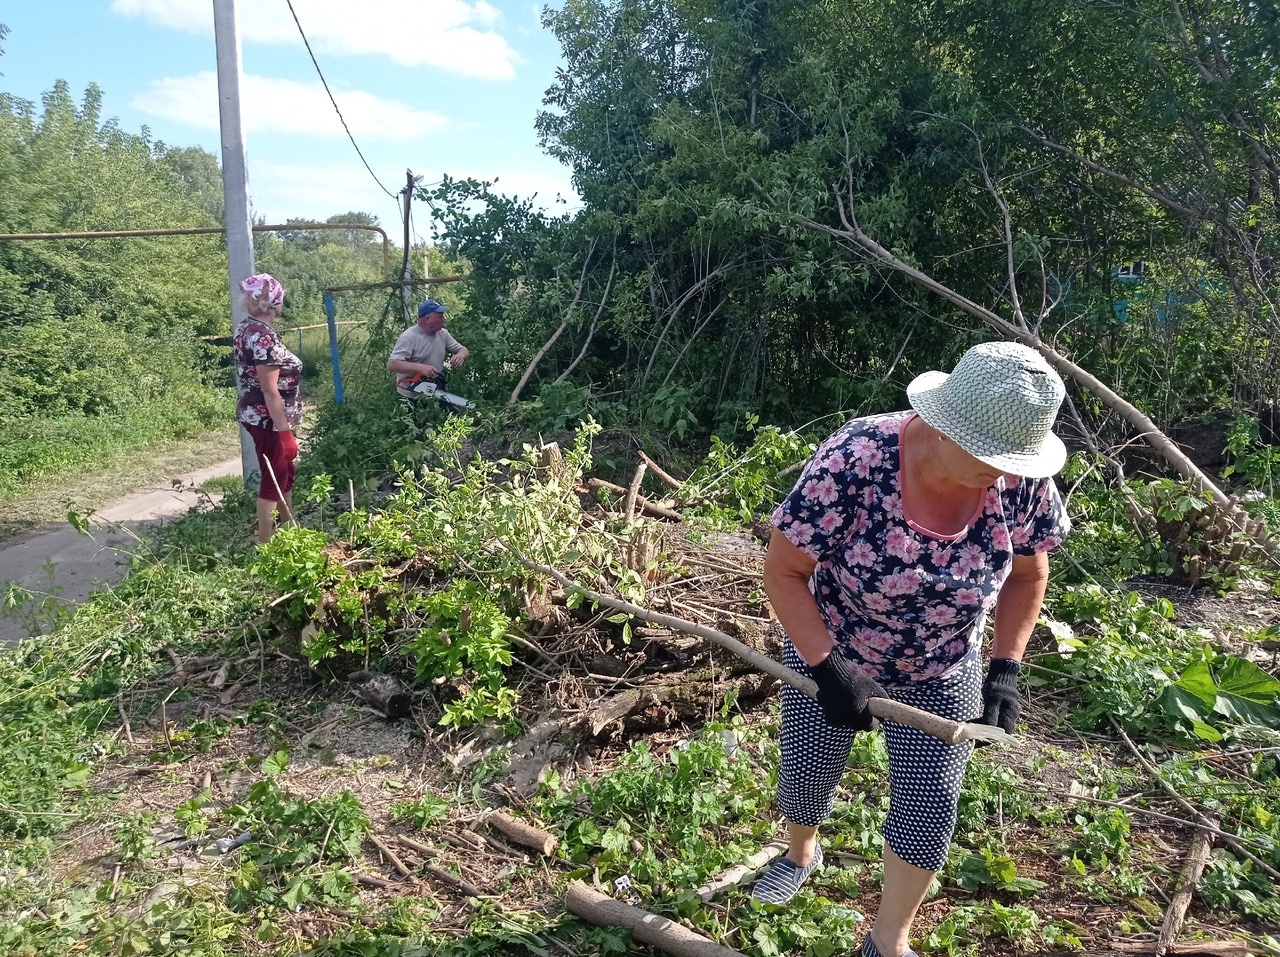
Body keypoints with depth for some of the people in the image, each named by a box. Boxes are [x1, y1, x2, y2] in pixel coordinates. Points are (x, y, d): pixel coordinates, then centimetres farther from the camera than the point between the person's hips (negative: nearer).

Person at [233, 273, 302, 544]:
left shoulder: (246, 329, 8)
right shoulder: (264, 337, -22)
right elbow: (270, 390, -24)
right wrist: (285, 431, -21)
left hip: (255, 414, 10)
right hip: (268, 418, -10)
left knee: (285, 473, 21)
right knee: (274, 478, 1)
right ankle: (266, 542, 10)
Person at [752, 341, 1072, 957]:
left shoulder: (1019, 477, -21)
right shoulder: (854, 462, -33)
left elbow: (1027, 571, -2)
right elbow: (782, 572, -24)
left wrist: (1006, 666, -9)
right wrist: (829, 670, -28)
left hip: (943, 673, 2)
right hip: (829, 653, -2)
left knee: (928, 806, 6)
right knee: (805, 774, 17)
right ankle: (800, 855, 53)